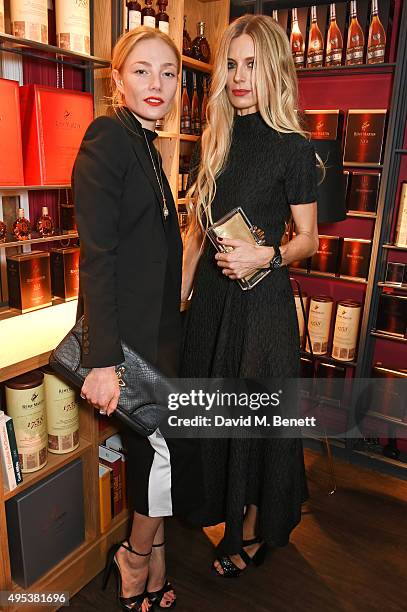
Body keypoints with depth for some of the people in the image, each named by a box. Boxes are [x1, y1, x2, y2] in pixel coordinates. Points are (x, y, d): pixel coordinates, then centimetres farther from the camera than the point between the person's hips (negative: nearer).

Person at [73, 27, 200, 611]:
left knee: (156, 448, 15)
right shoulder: (107, 139, -12)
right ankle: (136, 558, 30)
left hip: (156, 327, 9)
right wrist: (102, 359, -23)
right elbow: (96, 256, -19)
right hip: (126, 332, -9)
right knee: (168, 450, 1)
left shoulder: (145, 144, 16)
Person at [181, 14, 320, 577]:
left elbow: (308, 239, -4)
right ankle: (226, 506, 41)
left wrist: (267, 255, -24)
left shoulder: (293, 147, -7)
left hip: (262, 297, -5)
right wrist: (179, 294, 10)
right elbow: (196, 229, 12)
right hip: (211, 294, 6)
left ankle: (256, 530, 31)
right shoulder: (212, 142, 9)